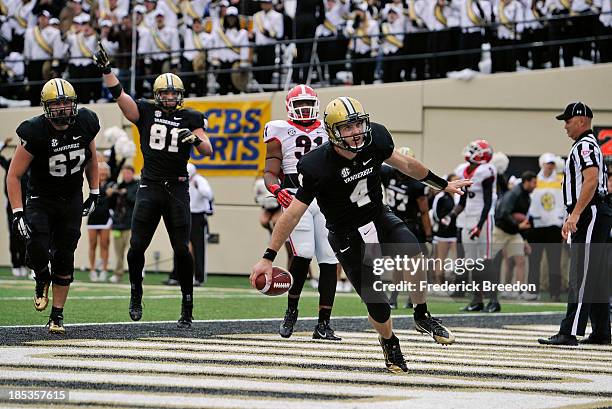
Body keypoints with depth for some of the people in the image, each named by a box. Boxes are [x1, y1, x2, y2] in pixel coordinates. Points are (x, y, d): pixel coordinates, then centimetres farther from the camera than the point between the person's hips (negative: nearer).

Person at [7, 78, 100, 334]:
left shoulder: (85, 124, -10)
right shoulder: (36, 132, -23)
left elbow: (91, 159, 11)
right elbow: (14, 175, -17)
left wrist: (94, 193, 11)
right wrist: (17, 213, -23)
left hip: (72, 200, 3)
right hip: (40, 199, -3)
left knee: (64, 259, 3)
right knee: (37, 248, -24)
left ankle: (57, 316, 14)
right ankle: (42, 279, 12)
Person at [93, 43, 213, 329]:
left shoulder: (189, 119, 6)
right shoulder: (145, 112, 7)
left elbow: (208, 151, -1)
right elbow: (118, 94, -3)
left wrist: (196, 138, -21)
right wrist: (106, 69, -16)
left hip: (177, 188, -1)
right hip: (149, 187, 1)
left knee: (181, 249, -5)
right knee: (137, 246, -5)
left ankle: (187, 306, 3)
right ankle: (136, 293, 20)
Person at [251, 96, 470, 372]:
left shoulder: (375, 140, -11)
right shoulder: (318, 167, -23)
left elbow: (405, 164, 10)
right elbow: (293, 214, -18)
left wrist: (443, 185, 20)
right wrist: (268, 258, -18)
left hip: (380, 218, 4)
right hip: (348, 237, -3)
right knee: (378, 307, -8)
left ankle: (422, 317, 1)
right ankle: (389, 343, 26)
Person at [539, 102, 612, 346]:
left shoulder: (585, 145, -11)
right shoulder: (585, 146, 22)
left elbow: (591, 180, -23)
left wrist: (575, 214, -27)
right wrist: (571, 219, 25)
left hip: (591, 215, -11)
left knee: (581, 275, -14)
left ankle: (569, 332, -19)